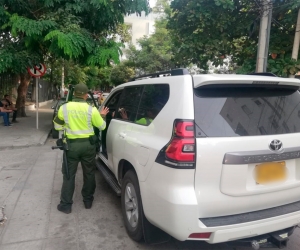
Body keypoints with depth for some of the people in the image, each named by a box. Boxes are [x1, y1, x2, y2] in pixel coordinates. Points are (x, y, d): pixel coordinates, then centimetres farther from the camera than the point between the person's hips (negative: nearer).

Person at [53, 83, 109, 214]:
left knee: (69, 175, 11)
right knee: (89, 173, 16)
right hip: (88, 144, 0)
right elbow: (102, 126, 0)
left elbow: (58, 126, 5)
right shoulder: (91, 109, -9)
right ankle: (88, 201, 28)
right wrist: (102, 116, 17)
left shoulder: (64, 108, -5)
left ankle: (66, 204, 17)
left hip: (71, 144, 0)